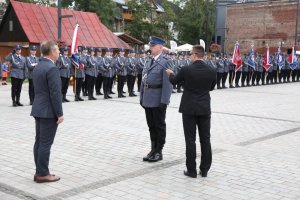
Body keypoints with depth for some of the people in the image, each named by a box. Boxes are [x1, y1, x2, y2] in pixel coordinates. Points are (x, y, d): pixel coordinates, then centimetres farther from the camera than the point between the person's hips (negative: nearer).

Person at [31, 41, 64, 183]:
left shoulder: (37, 67, 12)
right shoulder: (52, 68, -17)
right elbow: (55, 93, -20)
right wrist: (60, 114, -16)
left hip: (38, 110, 9)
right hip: (49, 112, -9)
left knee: (39, 141, 11)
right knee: (45, 143, -3)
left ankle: (39, 172, 17)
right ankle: (43, 174, 3)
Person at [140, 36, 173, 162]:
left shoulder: (165, 62, -10)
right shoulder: (148, 62, 14)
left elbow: (168, 83, -16)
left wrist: (164, 101, -20)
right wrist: (142, 97, 12)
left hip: (158, 101, -7)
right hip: (148, 100, 7)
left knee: (159, 126, 4)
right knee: (151, 126, 14)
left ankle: (159, 152, 14)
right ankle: (153, 150, 26)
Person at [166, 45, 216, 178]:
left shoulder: (186, 70, -11)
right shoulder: (212, 71, -4)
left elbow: (173, 81, 7)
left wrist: (170, 73, 29)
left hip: (189, 108, -2)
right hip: (205, 108, 3)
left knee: (190, 140, 3)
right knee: (205, 139, 9)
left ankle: (191, 170, 7)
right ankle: (204, 170, 15)